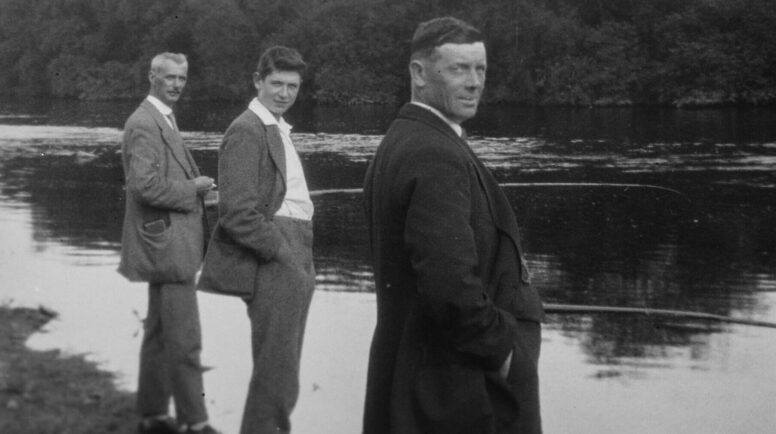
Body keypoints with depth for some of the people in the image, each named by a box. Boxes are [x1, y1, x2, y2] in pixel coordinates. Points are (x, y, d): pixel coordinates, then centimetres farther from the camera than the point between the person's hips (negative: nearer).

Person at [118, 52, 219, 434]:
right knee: (184, 341, -7)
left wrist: (195, 185, 8)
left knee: (159, 335, 15)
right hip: (167, 244, -11)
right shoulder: (145, 124, -16)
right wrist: (193, 189, -14)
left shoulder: (163, 121, 17)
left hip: (168, 245, 11)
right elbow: (145, 186, -25)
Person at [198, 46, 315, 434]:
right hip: (271, 261, -10)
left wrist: (301, 259, 13)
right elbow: (238, 212, -20)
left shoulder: (279, 130, 19)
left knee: (283, 369, 17)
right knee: (275, 372, -7)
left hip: (292, 259, 10)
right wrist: (283, 252, -15)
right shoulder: (247, 131, -12)